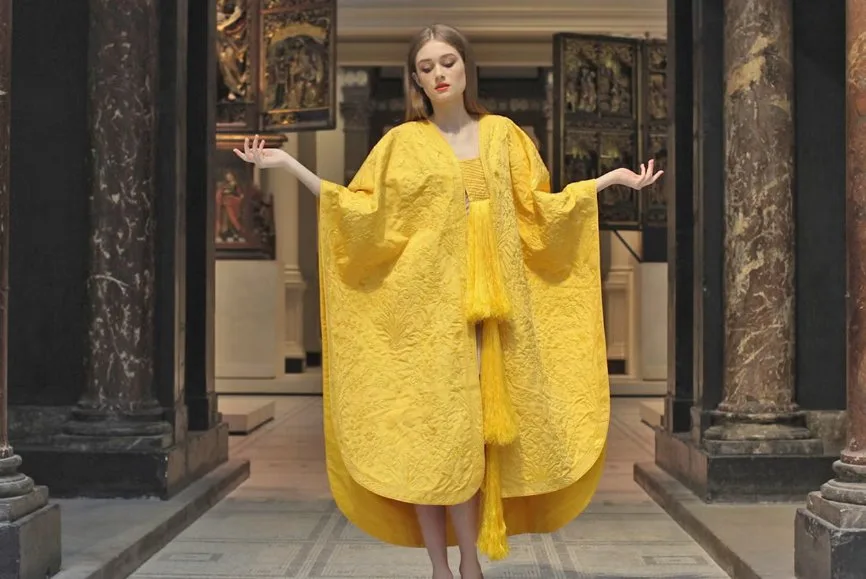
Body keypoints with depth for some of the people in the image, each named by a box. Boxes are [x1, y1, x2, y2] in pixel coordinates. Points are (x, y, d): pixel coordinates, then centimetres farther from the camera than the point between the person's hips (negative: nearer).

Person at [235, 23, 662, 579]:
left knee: (471, 429, -3)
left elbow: (539, 211, 16)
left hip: (484, 307, 1)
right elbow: (362, 211, 2)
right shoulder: (402, 142, 7)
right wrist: (289, 163, -5)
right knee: (425, 430, -4)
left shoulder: (503, 135, 13)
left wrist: (610, 179, 12)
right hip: (424, 307, -1)